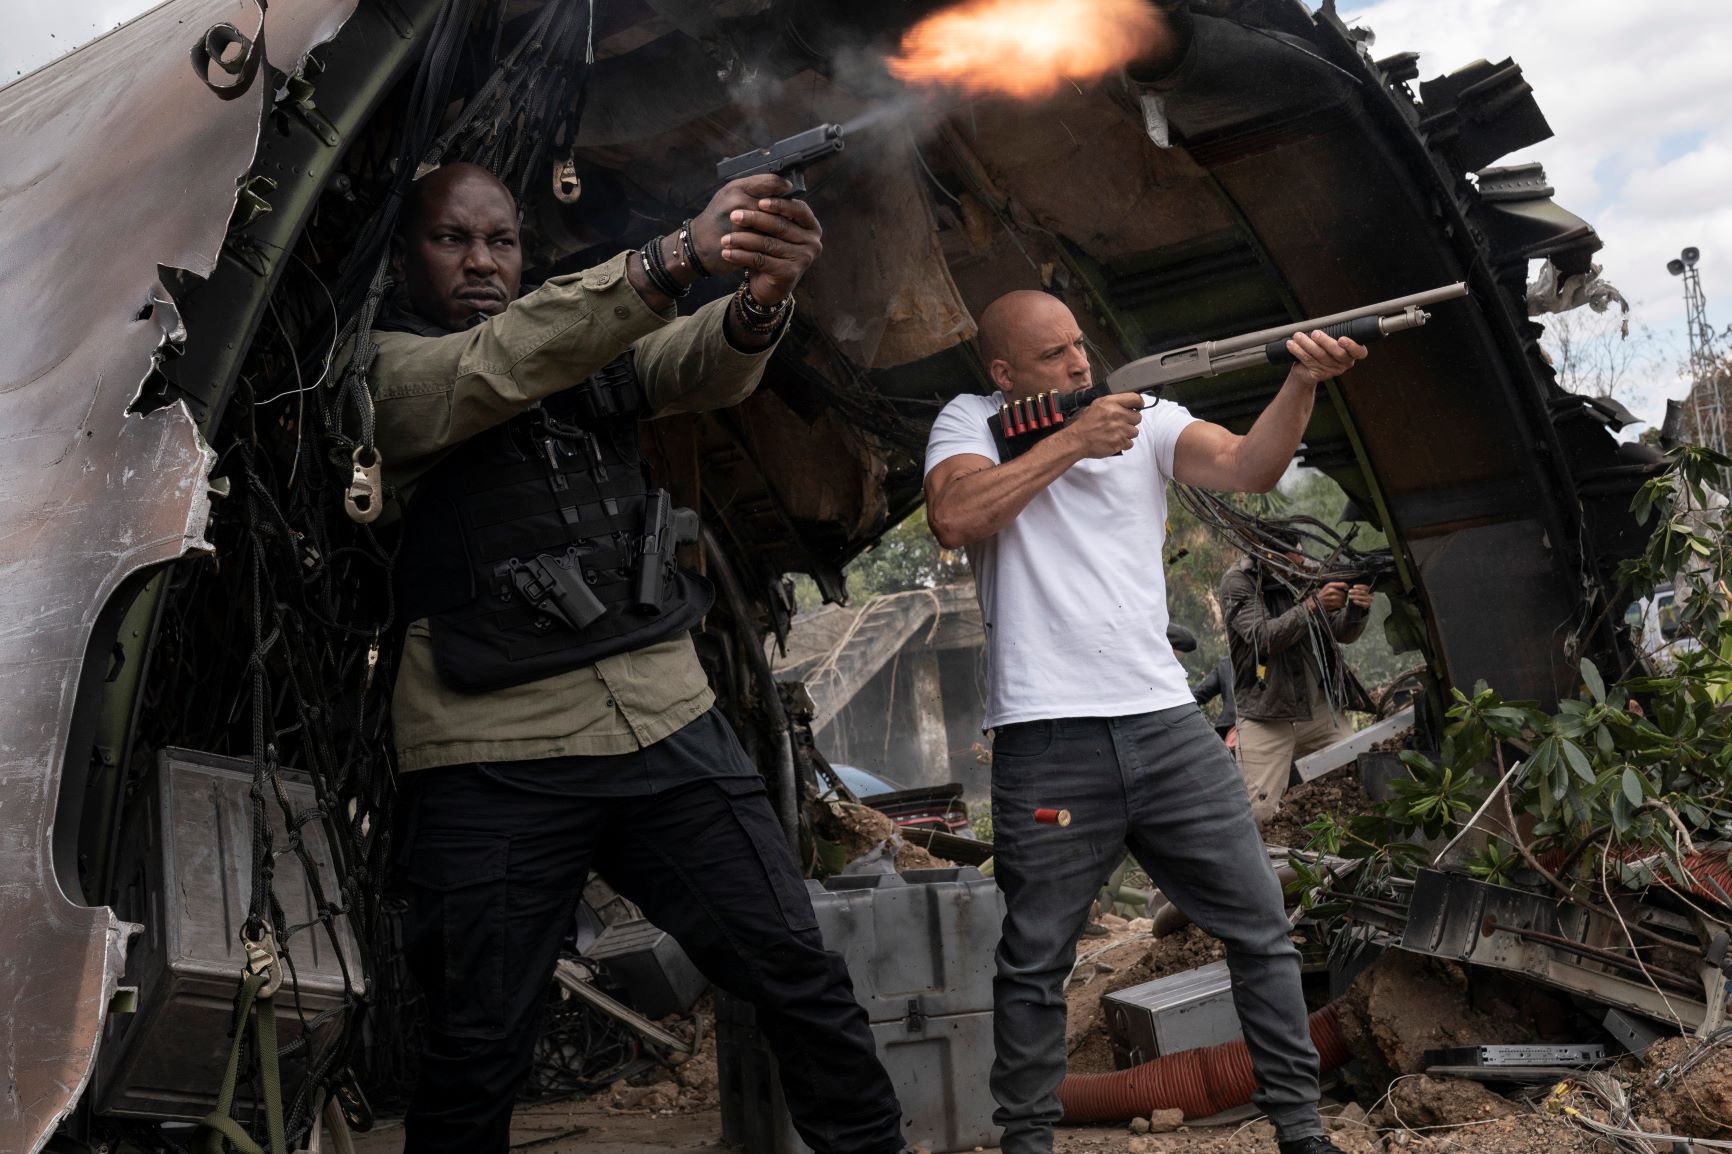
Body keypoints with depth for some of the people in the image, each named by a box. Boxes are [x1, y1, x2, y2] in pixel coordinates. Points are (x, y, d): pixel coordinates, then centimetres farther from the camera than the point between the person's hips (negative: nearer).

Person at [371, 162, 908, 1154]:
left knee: (800, 970, 2)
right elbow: (499, 369, -18)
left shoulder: (599, 344, 15)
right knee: (480, 1052, 1)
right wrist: (681, 255, -30)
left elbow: (704, 370, -6)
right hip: (496, 753, -3)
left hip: (667, 716, 4)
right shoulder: (385, 365, 3)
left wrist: (760, 297, -31)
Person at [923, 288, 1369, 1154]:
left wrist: (1302, 382, -21)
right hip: (1046, 745, -3)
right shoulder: (970, 421, 6)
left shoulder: (1144, 418, 11)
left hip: (1168, 724, 3)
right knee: (1035, 961, 8)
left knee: (1261, 927, 8)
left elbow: (1248, 467, -4)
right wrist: (1071, 442, -10)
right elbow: (953, 518, -15)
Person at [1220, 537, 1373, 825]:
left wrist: (1357, 609, -17)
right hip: (1267, 714, -4)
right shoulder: (1238, 581, -10)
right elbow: (1262, 638, -22)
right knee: (1258, 812, -8)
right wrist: (1313, 605, -29)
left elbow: (1341, 634, 5)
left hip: (1320, 703, 5)